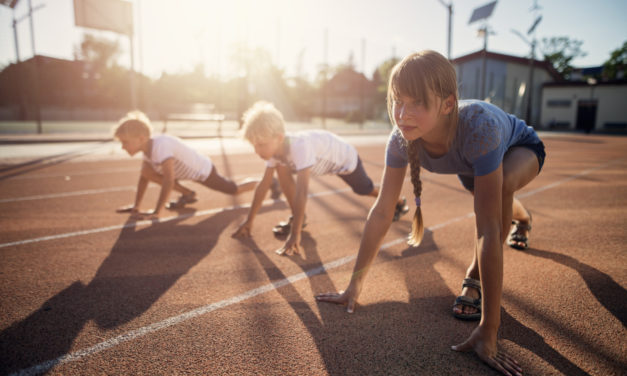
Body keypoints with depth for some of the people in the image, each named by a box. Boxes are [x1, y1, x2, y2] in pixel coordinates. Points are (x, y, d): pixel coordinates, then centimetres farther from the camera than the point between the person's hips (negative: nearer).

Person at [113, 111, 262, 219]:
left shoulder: (161, 145, -36)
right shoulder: (147, 147, -9)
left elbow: (168, 180, -40)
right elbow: (143, 177, 3)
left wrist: (156, 213, -37)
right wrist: (136, 206, 2)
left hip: (204, 170, -7)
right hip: (190, 170, 8)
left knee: (235, 189, 8)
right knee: (147, 171, -7)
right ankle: (187, 194, 9)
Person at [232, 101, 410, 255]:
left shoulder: (299, 147, -47)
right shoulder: (274, 148, -23)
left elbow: (301, 192, -52)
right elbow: (263, 185, -16)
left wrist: (294, 235, -54)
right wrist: (249, 221, -15)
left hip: (345, 158, -5)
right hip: (323, 159, 6)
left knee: (365, 189, 17)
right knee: (282, 169, -16)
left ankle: (398, 202, 48)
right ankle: (297, 218, -2)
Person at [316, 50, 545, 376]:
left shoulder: (478, 127, -48)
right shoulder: (402, 137, -35)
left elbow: (489, 229, -49)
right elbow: (382, 211, -30)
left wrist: (488, 330, -47)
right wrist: (354, 285, -29)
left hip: (522, 148, -4)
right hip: (471, 160, 5)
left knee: (502, 183, -37)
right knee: (486, 196, 31)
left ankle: (475, 277, -12)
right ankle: (522, 218, 71)